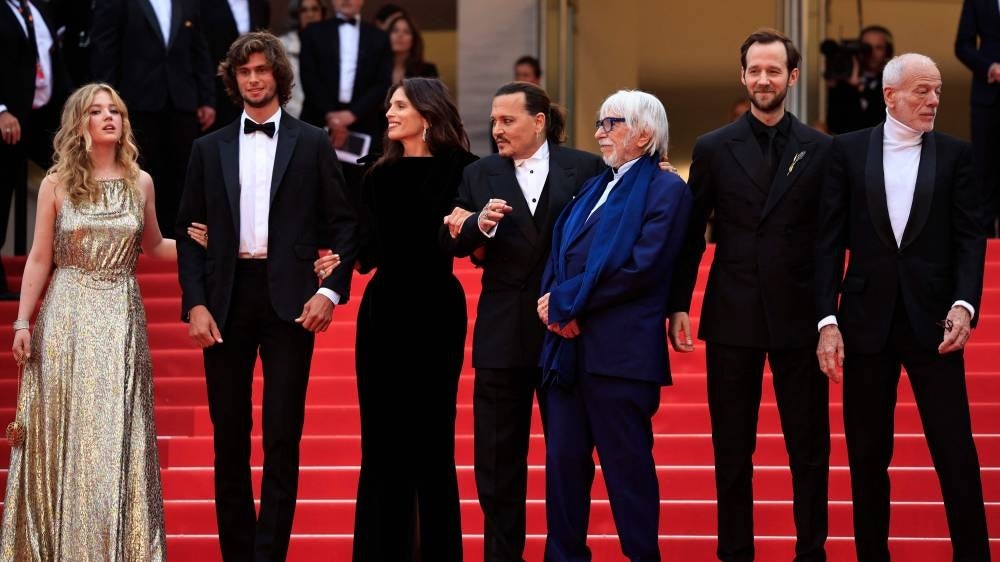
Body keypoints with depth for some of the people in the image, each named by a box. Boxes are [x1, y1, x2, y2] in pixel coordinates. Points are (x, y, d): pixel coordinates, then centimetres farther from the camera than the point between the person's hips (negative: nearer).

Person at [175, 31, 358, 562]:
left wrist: (331, 289, -8)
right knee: (229, 433, 6)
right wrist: (195, 303, -2)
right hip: (226, 299, 2)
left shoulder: (312, 143, 6)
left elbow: (343, 222, 5)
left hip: (289, 300, -2)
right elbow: (189, 231, 9)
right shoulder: (209, 149, 11)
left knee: (283, 434, -5)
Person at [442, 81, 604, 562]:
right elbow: (457, 243, -1)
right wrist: (481, 225, -22)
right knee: (498, 455, 5)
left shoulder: (585, 169, -1)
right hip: (503, 332, 2)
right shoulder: (480, 175, 6)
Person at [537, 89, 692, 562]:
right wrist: (553, 303, -5)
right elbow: (560, 253, 16)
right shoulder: (593, 189, 22)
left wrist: (567, 300, -13)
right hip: (567, 346, 7)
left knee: (627, 466, -2)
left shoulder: (666, 190, -3)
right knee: (562, 461, 7)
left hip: (620, 350, -7)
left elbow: (641, 267, -14)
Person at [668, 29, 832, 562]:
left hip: (799, 317, 0)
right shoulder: (713, 148, 4)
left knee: (809, 447, 4)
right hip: (732, 317, 1)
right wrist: (678, 306, -1)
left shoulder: (821, 150, 3)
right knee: (732, 448, 7)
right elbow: (691, 235, 6)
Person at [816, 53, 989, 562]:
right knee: (867, 455, 8)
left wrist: (964, 305, -14)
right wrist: (827, 320, -7)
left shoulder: (954, 154, 5)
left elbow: (970, 237, 1)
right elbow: (830, 240, 1)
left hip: (932, 321, -1)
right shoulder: (848, 150, 4)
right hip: (867, 321, 1)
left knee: (956, 452, -5)